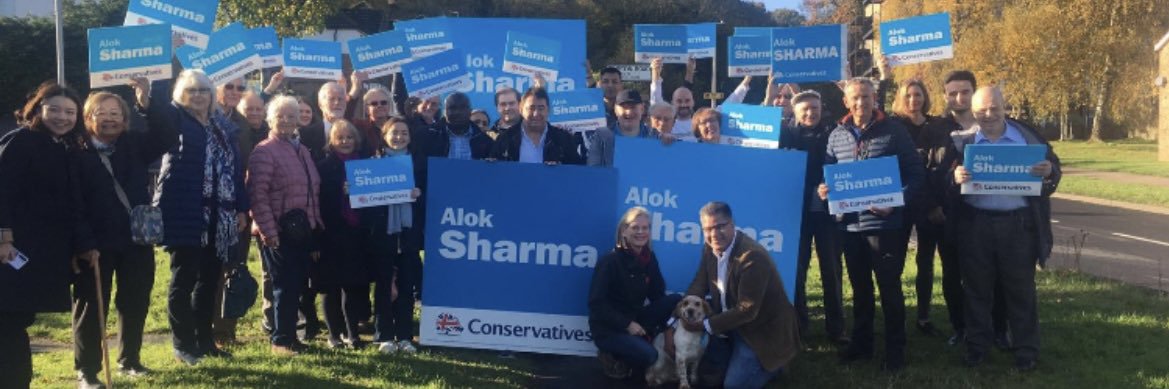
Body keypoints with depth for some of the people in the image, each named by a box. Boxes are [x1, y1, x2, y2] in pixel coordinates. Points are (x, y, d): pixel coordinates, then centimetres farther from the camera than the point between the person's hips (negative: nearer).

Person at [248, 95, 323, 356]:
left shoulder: (303, 151, 16)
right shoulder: (264, 151, -8)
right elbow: (257, 194, -15)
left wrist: (316, 227, 17)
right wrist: (267, 231, -20)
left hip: (303, 230, 7)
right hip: (279, 232, -7)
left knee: (297, 284, 10)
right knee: (285, 285, -3)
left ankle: (290, 335, 22)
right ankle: (281, 339, 9)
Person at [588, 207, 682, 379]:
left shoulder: (649, 258, 2)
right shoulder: (610, 261, -15)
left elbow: (657, 294, 5)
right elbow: (596, 303, -17)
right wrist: (627, 324, -21)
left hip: (636, 319, 6)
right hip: (608, 328, -6)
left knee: (676, 301, -12)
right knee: (648, 355, -29)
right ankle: (613, 357, 1)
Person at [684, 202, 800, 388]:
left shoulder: (753, 256, -31)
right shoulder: (710, 247, -6)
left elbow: (747, 310, -29)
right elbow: (699, 285, -2)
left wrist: (706, 324, -24)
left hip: (763, 329, -7)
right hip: (731, 323, 7)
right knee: (705, 373, 5)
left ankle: (773, 361, 15)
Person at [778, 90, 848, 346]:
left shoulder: (831, 133, 3)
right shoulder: (786, 133, 2)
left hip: (827, 210, 1)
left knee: (832, 269, 5)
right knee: (796, 268, 6)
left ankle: (836, 327, 12)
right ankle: (797, 325, 17)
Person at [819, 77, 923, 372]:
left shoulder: (894, 131, -6)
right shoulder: (837, 135, 7)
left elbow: (916, 173, -6)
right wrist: (822, 189, -9)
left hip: (884, 223, -4)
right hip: (851, 224, 5)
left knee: (890, 288, 2)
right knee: (859, 288, 16)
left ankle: (895, 351, 13)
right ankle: (861, 343, 29)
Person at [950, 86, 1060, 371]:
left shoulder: (1029, 136, 3)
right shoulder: (961, 140, 2)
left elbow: (1054, 168, 3)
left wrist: (1048, 172, -20)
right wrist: (955, 177, -26)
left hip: (1019, 223, 0)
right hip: (975, 224, 1)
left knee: (1020, 288, 7)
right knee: (977, 287, 9)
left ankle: (1026, 349, 16)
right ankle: (977, 345, 21)